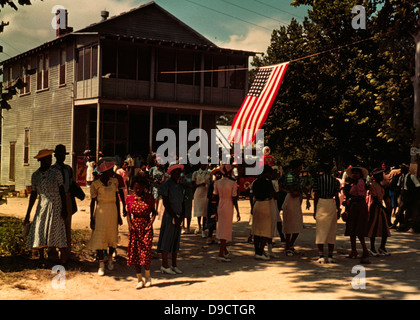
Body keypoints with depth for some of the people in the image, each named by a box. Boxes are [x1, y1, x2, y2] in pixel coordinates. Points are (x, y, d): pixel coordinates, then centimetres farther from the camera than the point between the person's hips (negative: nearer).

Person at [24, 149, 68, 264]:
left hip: (56, 206, -3)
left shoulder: (56, 173, -5)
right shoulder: (35, 176, 3)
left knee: (58, 232, -7)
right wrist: (28, 214, 8)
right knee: (39, 232, 2)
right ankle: (41, 257, 19)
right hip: (42, 207, 3)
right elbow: (33, 195, 8)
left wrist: (64, 209, -8)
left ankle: (64, 260, 1)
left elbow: (62, 191, -2)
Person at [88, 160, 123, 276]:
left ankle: (110, 258, 33)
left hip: (113, 211, 4)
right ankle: (101, 265, 5)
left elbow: (117, 199, 11)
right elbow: (92, 202, -2)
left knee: (113, 236, 10)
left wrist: (119, 215, 11)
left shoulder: (114, 181, 5)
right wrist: (92, 219, -4)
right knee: (99, 237, -4)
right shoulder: (95, 184, -7)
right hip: (100, 211, -3)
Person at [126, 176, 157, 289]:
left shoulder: (149, 197, -1)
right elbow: (129, 214, 9)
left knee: (146, 252, -8)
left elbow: (153, 212, 6)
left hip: (146, 227, -2)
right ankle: (139, 279, 12)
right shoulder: (130, 198, 3)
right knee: (135, 253, 2)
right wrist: (129, 224, -8)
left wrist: (151, 222, -9)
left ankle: (147, 276, 15)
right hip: (134, 227, 2)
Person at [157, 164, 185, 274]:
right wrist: (174, 216, -13)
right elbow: (165, 203, -11)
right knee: (167, 239, -5)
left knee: (176, 240, 9)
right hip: (169, 216, -7)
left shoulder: (180, 186, 13)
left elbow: (181, 202, 13)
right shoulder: (166, 184, -7)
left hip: (178, 217, 7)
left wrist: (181, 216, 0)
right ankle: (165, 265, 0)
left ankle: (174, 265, 15)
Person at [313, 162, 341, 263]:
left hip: (321, 204, -1)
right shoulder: (335, 181, 1)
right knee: (331, 230, 8)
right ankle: (330, 256, 8)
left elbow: (316, 197, -2)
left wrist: (315, 210, 4)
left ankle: (321, 256, -3)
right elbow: (337, 197, 1)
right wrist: (338, 210, 9)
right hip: (332, 205, 1)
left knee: (321, 230, 3)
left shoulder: (317, 180, -1)